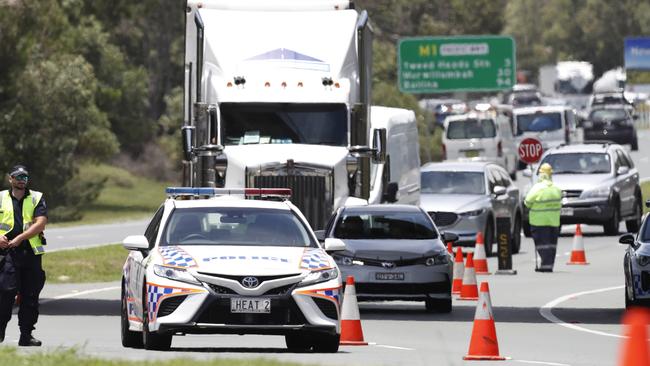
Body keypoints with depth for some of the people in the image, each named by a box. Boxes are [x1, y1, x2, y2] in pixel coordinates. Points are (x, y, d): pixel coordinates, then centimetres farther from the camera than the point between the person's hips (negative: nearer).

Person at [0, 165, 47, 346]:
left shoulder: (36, 198, 9)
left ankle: (26, 335, 9)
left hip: (31, 252, 1)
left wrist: (19, 238, -12)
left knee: (30, 295, 2)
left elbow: (40, 223, -3)